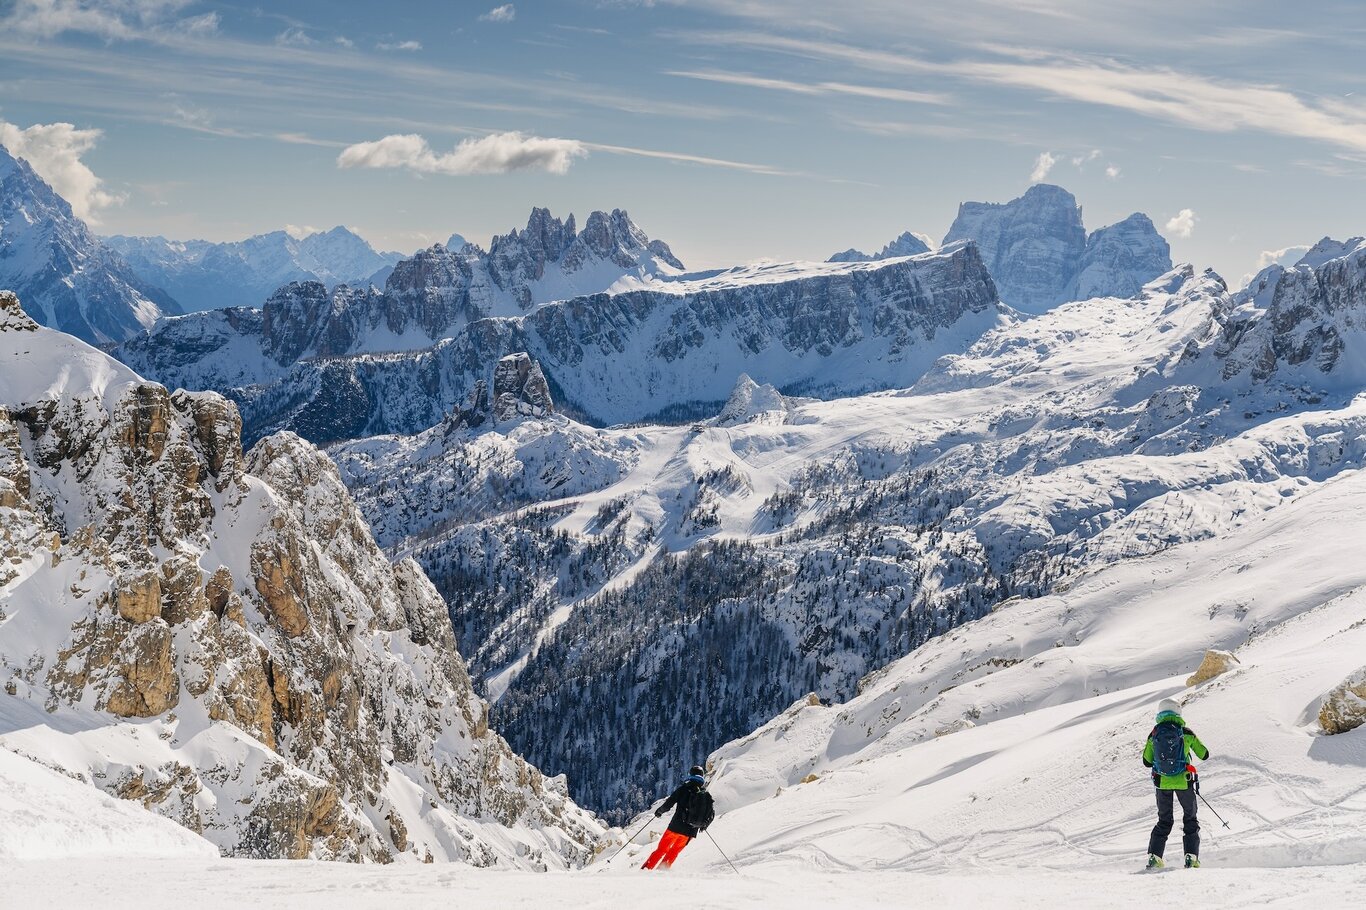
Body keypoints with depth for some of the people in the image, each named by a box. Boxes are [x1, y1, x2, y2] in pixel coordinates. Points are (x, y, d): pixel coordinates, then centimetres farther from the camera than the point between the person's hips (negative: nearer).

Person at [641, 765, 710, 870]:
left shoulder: (684, 789, -4)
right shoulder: (707, 795, 6)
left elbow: (668, 804, -7)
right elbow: (710, 814, 9)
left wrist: (659, 811, 12)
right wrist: (703, 825, 28)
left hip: (676, 826, -3)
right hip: (691, 832, 3)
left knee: (661, 849, 10)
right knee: (674, 852, 20)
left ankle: (646, 869, 5)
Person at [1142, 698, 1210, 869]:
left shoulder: (1154, 735, -1)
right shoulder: (1186, 733, -5)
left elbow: (1146, 762, 5)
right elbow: (1204, 755, 4)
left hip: (1162, 783, 2)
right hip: (1183, 782, -2)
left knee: (1164, 821, 16)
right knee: (1190, 819, 15)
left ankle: (1154, 856, 7)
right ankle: (1191, 856, 4)